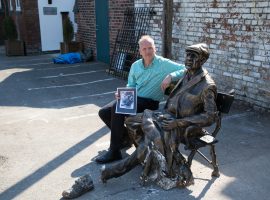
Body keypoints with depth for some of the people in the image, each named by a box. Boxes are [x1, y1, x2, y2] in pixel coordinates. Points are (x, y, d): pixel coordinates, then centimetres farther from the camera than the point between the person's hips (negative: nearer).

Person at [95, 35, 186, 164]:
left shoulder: (164, 64, -8)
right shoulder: (135, 66, 10)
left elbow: (185, 70, -15)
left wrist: (170, 76, -31)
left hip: (149, 102, -7)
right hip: (133, 99, 7)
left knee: (117, 109, -29)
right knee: (103, 112, -3)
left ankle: (114, 152, -17)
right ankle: (125, 137, 19)